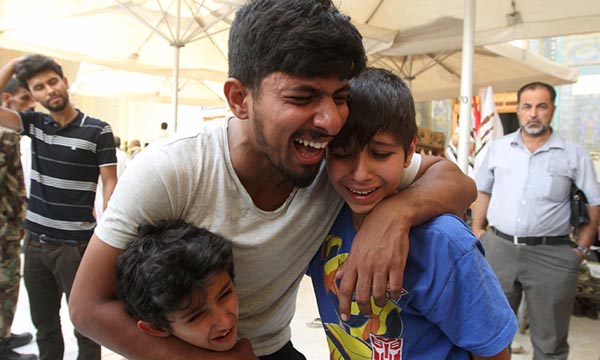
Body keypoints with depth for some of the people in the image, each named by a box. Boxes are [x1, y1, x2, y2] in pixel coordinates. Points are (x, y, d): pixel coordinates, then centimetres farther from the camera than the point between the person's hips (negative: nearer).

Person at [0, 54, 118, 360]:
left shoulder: (97, 131, -8)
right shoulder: (34, 124, 5)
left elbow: (110, 183, -9)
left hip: (76, 245, -5)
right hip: (35, 243, 5)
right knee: (43, 324, 19)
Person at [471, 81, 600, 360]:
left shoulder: (574, 155, 1)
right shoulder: (498, 148, 8)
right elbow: (483, 192, 15)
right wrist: (477, 231, 8)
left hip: (550, 255, -1)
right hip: (498, 249, 2)